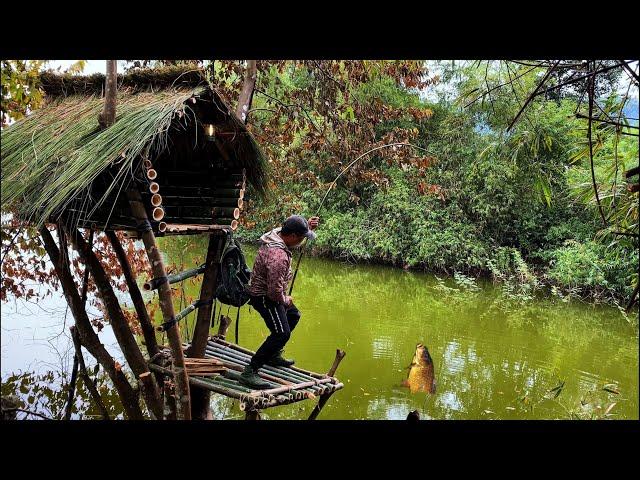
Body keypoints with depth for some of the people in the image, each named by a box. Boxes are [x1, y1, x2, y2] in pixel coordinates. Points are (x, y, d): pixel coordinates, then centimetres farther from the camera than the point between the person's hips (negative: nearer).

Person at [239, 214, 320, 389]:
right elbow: (275, 291, -31)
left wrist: (307, 226, 4)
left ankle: (273, 355, 39)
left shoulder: (276, 232, -5)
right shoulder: (278, 256, -35)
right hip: (264, 297, -11)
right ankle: (250, 372, -16)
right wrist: (285, 300, -10)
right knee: (281, 333, -20)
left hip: (267, 291, 11)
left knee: (293, 316, 28)